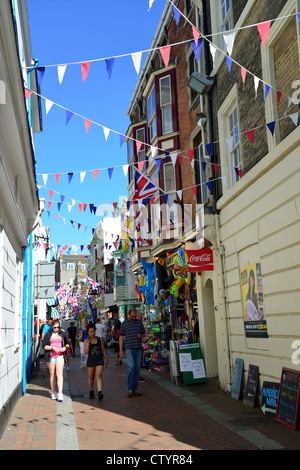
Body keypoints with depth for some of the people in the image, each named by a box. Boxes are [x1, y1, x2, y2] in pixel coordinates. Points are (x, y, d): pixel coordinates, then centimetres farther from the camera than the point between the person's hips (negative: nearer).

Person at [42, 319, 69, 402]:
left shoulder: (62, 334, 10)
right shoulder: (48, 335, 4)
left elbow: (67, 344, 19)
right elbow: (44, 346, 0)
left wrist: (65, 347, -2)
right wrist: (53, 347, -14)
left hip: (60, 356, 0)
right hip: (51, 357, 0)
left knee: (59, 374, -10)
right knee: (52, 375, 7)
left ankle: (60, 394, -15)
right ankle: (53, 393, 19)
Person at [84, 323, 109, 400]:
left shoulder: (99, 339, 4)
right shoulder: (86, 341, 1)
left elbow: (103, 350, 9)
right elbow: (86, 352, -7)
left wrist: (106, 359, 8)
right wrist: (88, 344, -19)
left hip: (99, 360, -1)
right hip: (91, 360, 1)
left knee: (99, 376, -15)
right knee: (91, 377, 10)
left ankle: (100, 392, -24)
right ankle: (91, 392, 28)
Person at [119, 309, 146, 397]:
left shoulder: (139, 322, 9)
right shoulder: (124, 324, 2)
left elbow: (144, 334, 17)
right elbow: (121, 337, 4)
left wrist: (141, 336, -8)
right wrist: (121, 350, -2)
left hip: (138, 349, 3)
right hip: (129, 349, -3)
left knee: (137, 369, 4)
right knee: (131, 367, -16)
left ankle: (135, 389, 12)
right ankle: (129, 389, -8)